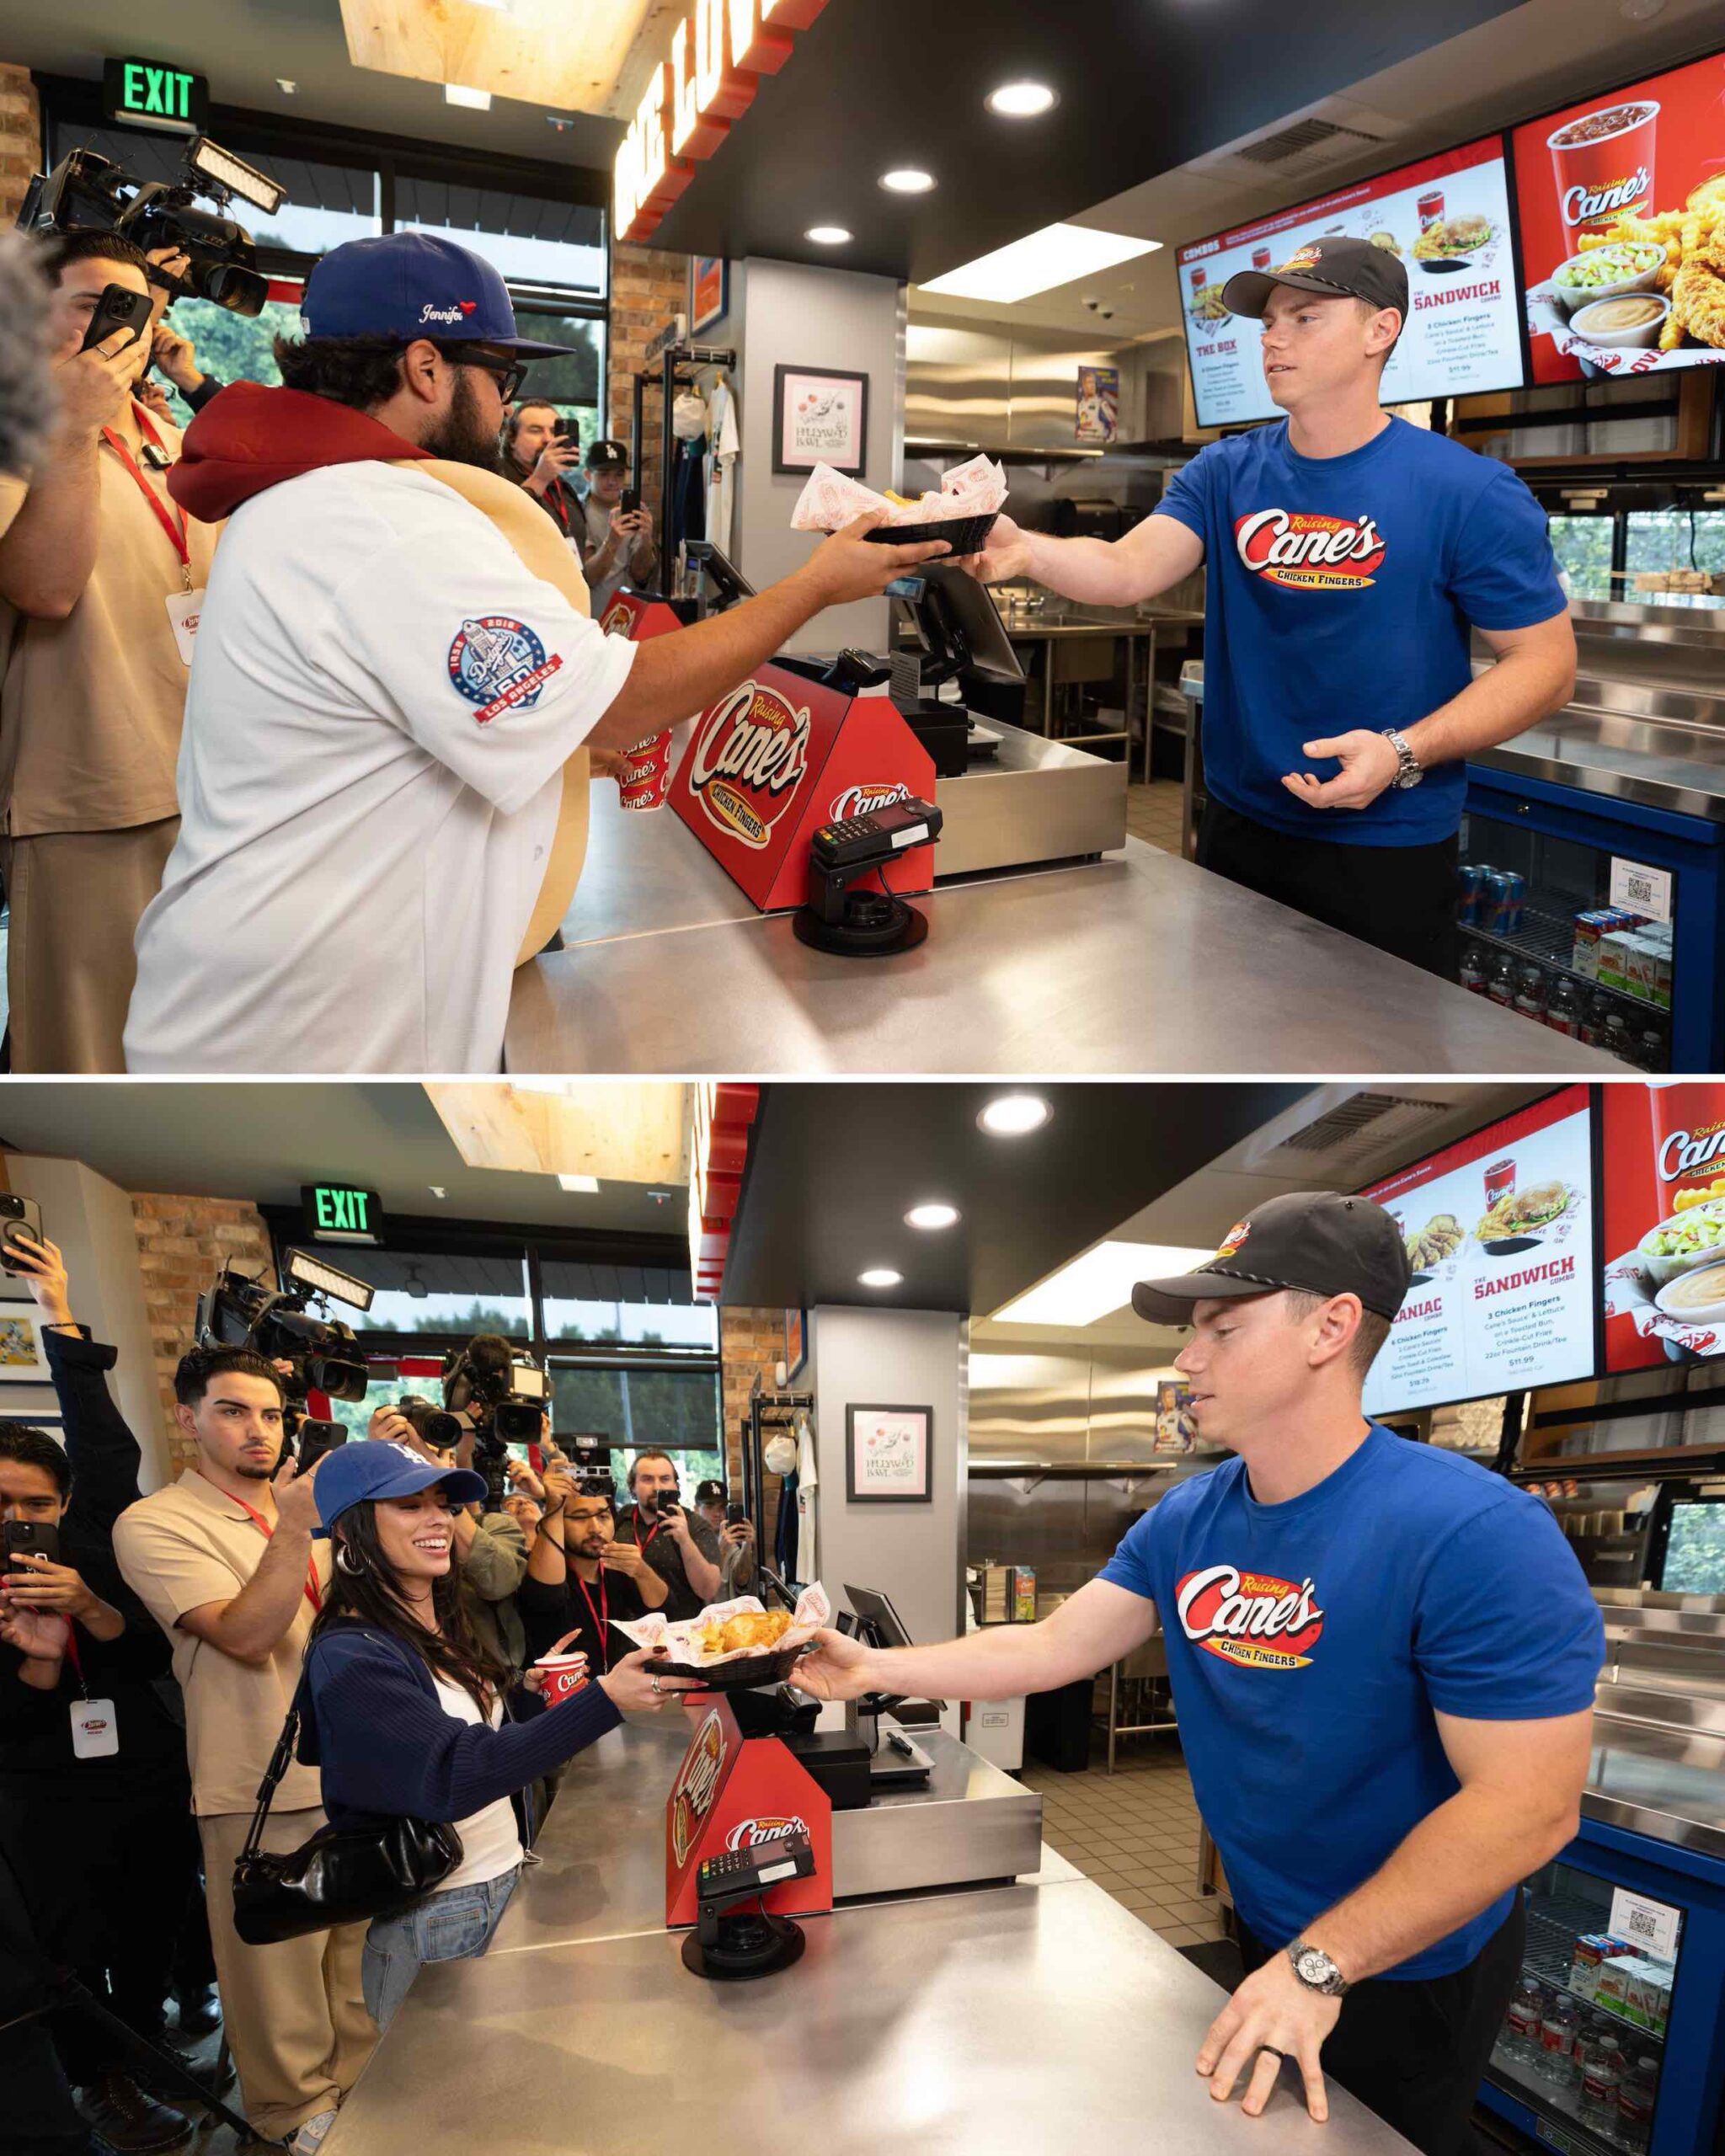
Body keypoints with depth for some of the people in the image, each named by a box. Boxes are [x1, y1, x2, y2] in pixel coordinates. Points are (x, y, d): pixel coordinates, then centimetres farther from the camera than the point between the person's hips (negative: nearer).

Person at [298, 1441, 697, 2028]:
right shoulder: (349, 1657, -19)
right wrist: (604, 1698, -37)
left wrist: (529, 1693, 0)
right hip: (434, 1920, -8)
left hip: (510, 1885, 8)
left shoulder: (444, 1630, 8)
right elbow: (452, 1775, -30)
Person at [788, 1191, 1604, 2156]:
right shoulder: (1186, 1522, -8)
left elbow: (1527, 1807, -30)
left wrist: (1319, 1967, -26)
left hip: (1407, 1968, -6)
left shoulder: (1476, 1534, -31)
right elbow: (1049, 1649, -3)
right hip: (1262, 1932, 6)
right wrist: (875, 1669, -10)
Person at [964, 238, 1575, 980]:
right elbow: (1127, 570, -13)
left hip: (1386, 850, -4)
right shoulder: (1225, 473, 1)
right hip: (1238, 830, 4)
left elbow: (1545, 662, -10)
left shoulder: (1469, 493, -12)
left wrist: (1405, 752, -24)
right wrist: (1026, 550, -34)